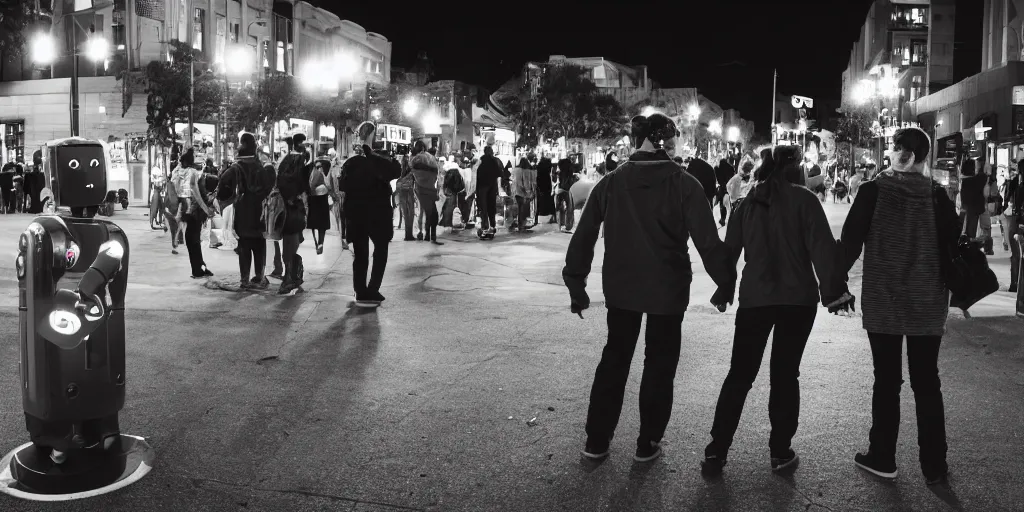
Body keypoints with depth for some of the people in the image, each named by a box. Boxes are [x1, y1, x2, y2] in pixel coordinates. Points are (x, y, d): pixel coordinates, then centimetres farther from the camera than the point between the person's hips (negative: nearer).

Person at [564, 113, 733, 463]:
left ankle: (596, 441, 19)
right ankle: (647, 444, 18)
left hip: (620, 289, 3)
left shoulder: (610, 183, -1)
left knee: (614, 360, 16)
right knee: (659, 364, 12)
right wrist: (727, 282, 0)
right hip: (667, 290, -2)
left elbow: (582, 238, 0)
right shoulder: (683, 185, -10)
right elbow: (708, 242, -12)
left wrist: (576, 286, 7)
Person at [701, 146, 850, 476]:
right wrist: (833, 288, -10)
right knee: (785, 374, 8)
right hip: (798, 299, -2)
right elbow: (822, 246, -13)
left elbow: (730, 249, 11)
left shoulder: (749, 201, 7)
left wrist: (724, 290, 19)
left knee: (739, 374, 8)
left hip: (754, 298, 3)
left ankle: (716, 451, 5)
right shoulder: (803, 199, -5)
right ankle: (781, 452, 13)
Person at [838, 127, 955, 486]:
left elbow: (851, 241, -9)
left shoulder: (873, 191, -8)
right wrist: (950, 290, 13)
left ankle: (882, 459, 17)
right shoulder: (937, 195, -2)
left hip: (882, 302, -2)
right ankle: (934, 466, 16)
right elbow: (952, 246, 1)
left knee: (887, 381, 9)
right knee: (927, 383, 10)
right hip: (928, 304, 2)